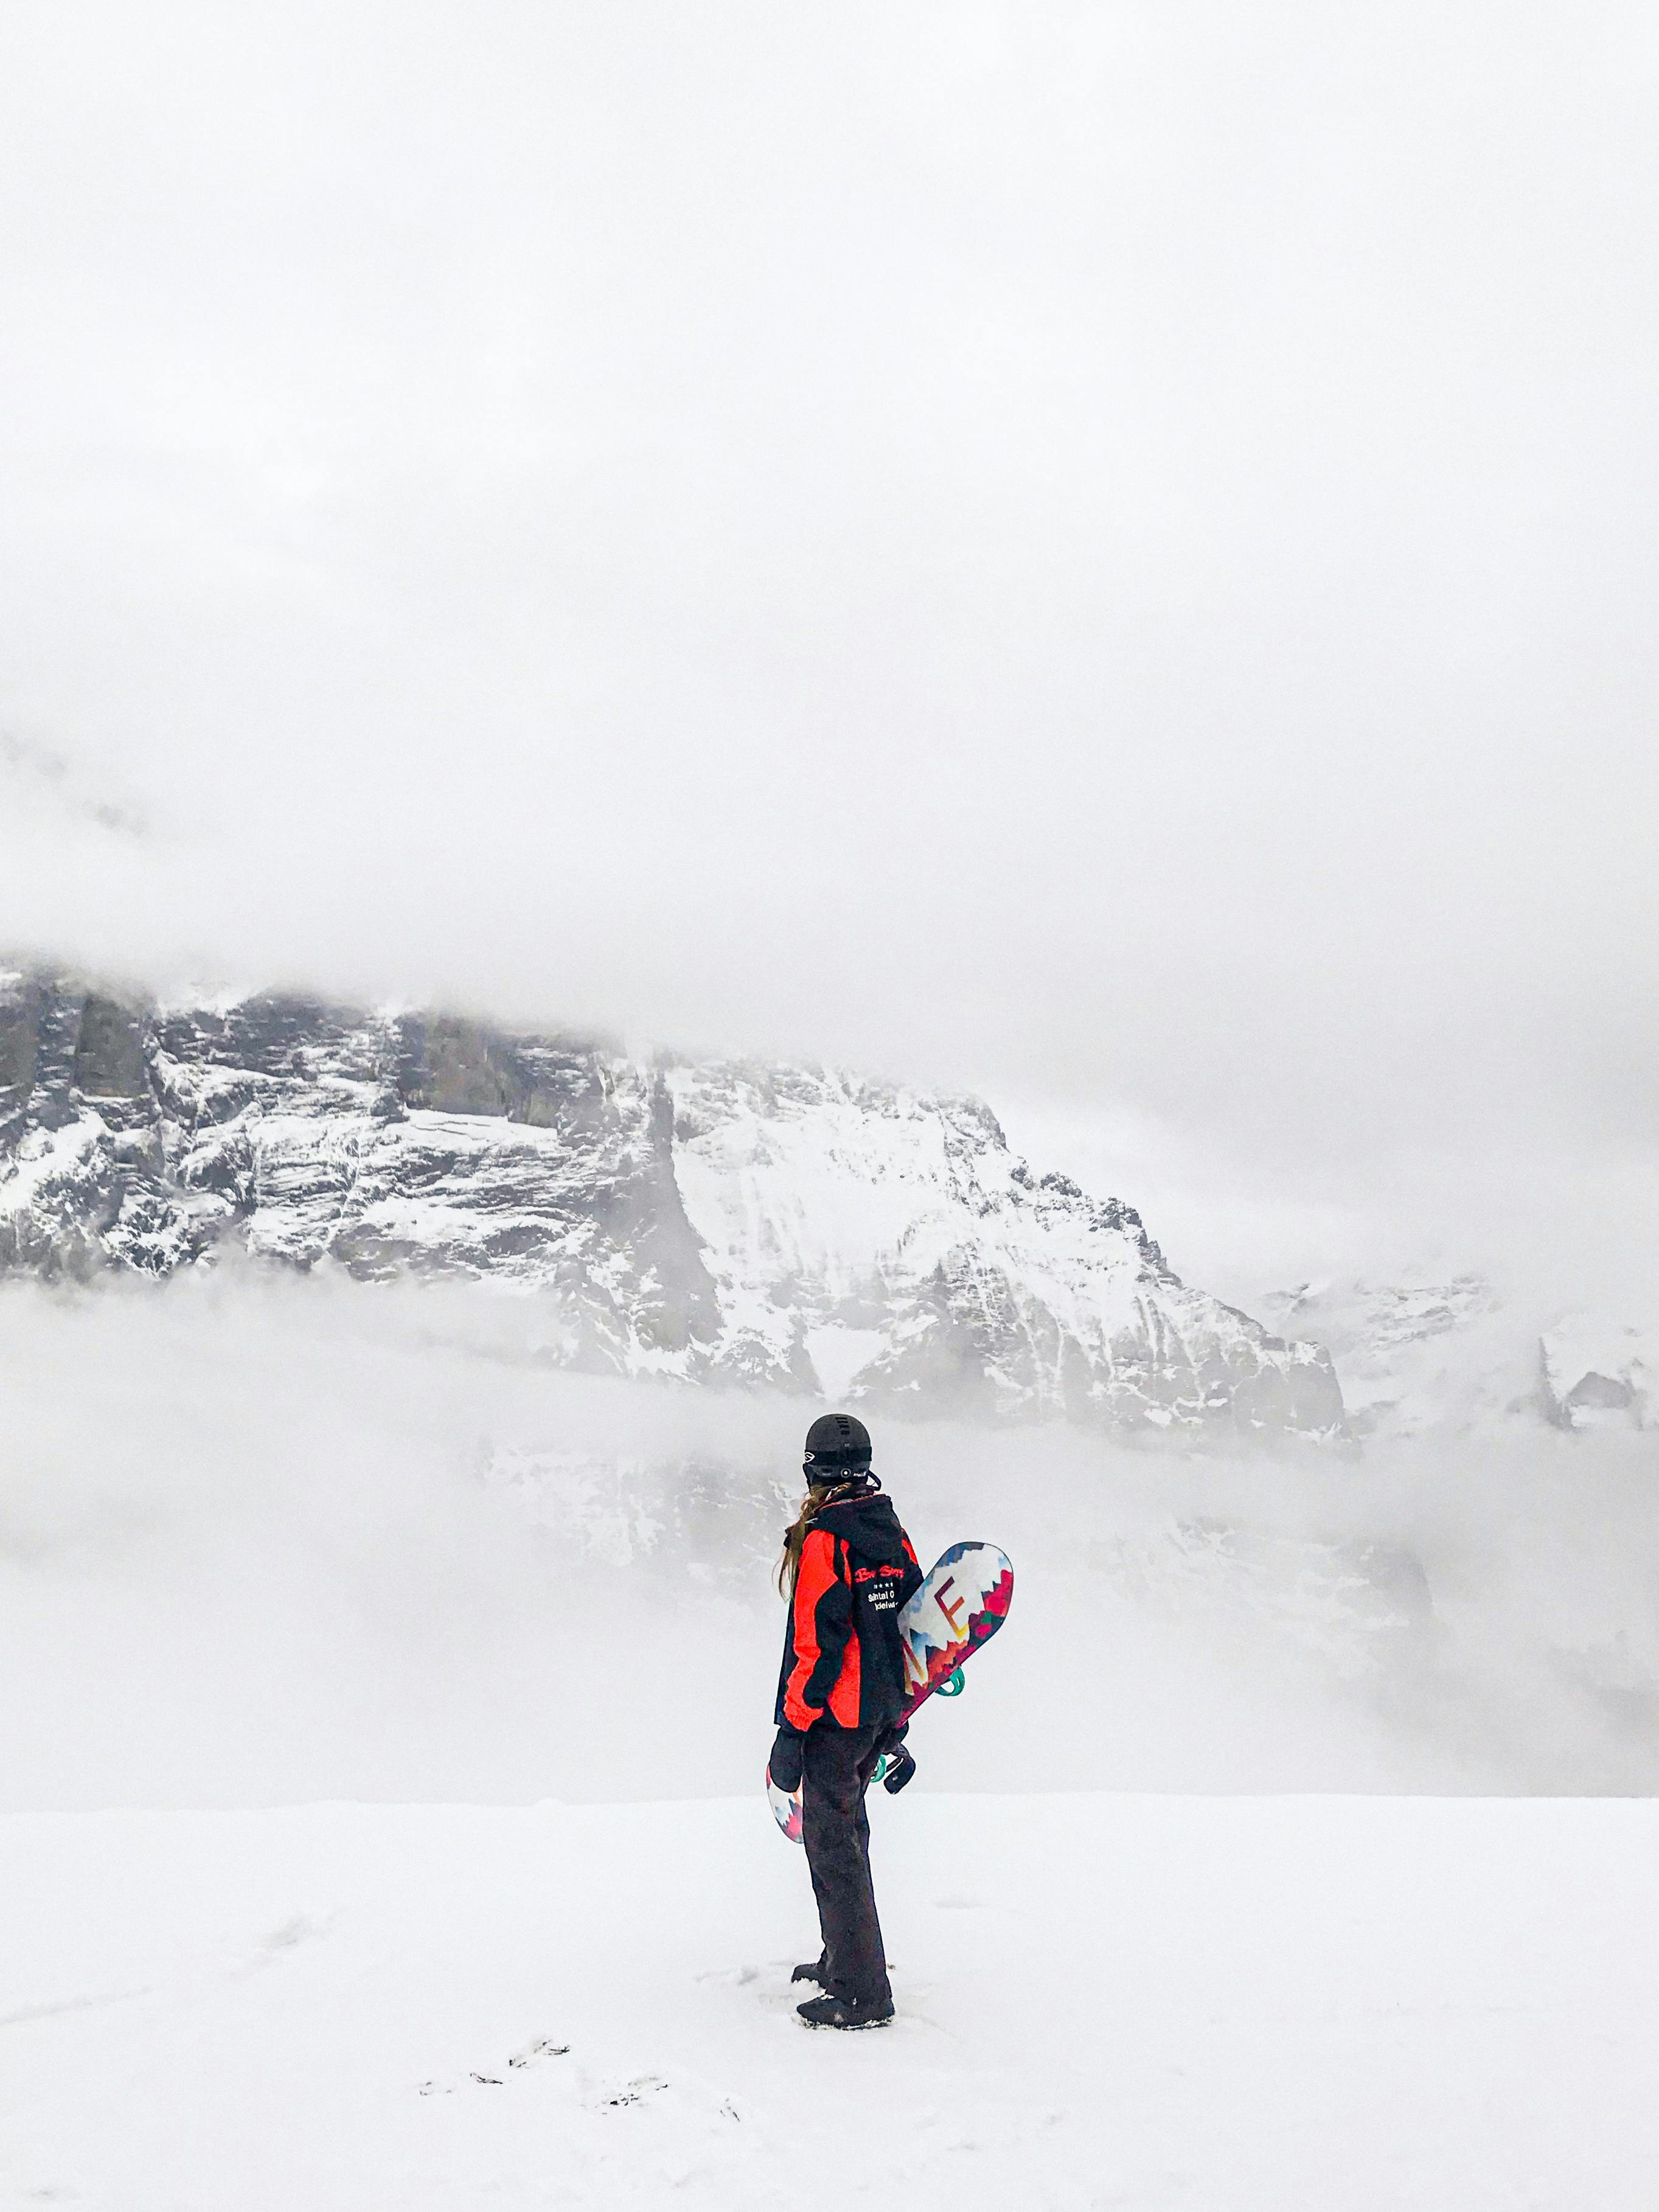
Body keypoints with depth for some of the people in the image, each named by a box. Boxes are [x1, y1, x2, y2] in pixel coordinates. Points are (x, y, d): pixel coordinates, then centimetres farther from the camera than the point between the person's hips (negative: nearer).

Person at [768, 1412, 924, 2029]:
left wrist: (791, 1730, -14)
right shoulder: (893, 1534, 8)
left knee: (832, 1845, 0)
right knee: (847, 1835, 21)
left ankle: (862, 1996, 3)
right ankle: (842, 1962, 33)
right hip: (881, 1714, 8)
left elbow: (818, 1645, -20)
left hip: (836, 1720, -8)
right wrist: (894, 1731, 21)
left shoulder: (822, 1539, -17)